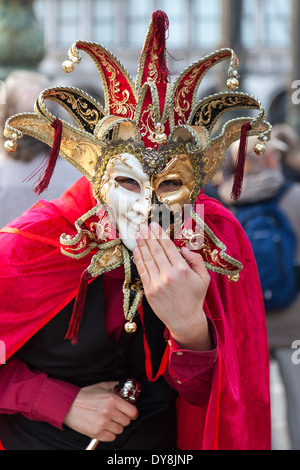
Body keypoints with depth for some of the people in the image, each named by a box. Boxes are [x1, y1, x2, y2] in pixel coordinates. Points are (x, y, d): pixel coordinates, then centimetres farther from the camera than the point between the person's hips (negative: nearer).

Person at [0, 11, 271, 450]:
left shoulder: (217, 240, -18)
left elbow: (202, 394, -15)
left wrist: (189, 324, -32)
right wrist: (65, 402, -20)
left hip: (158, 438, 1)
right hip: (41, 438, -1)